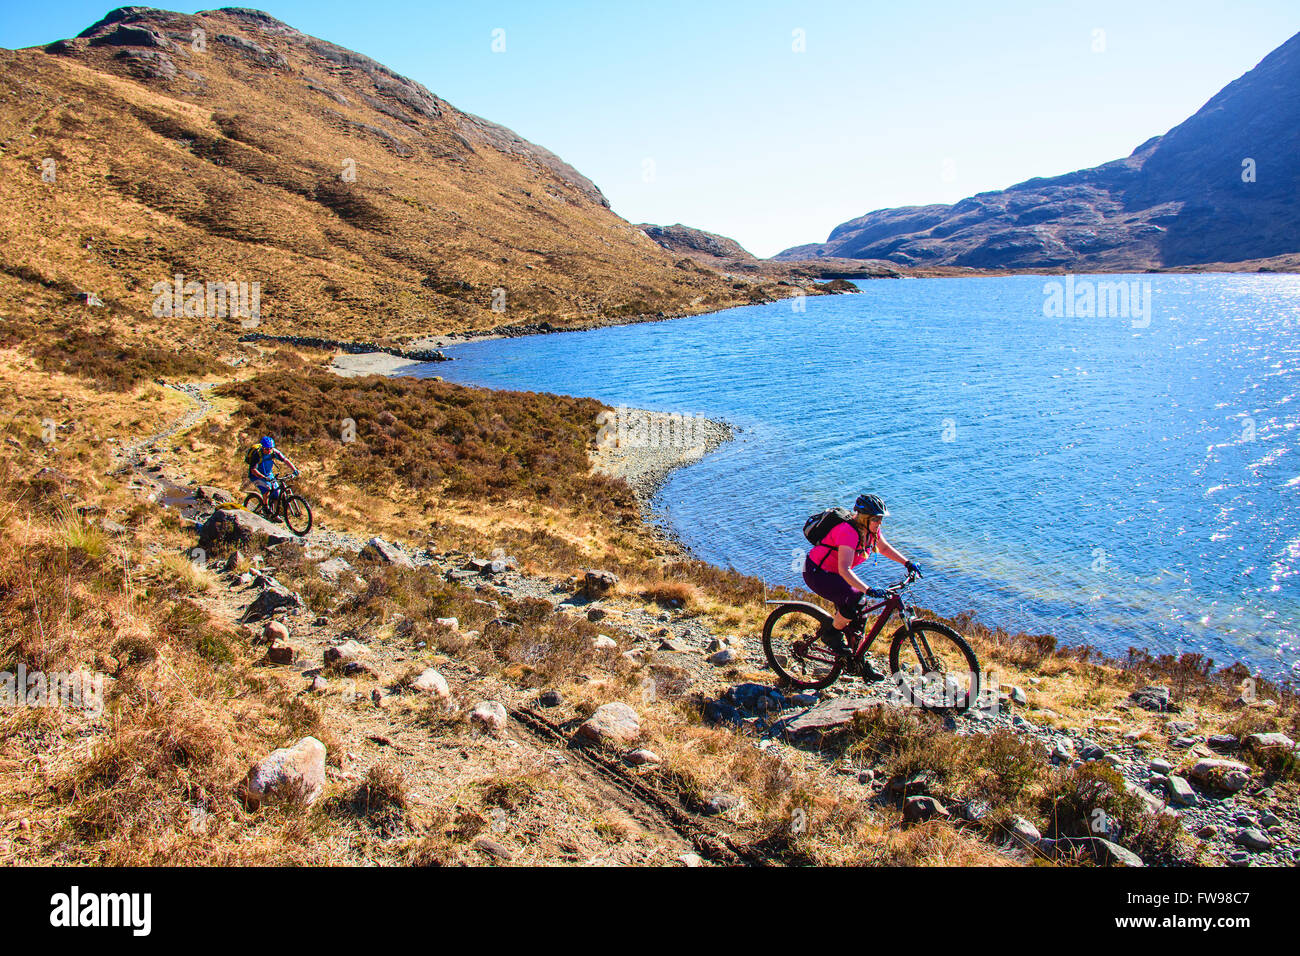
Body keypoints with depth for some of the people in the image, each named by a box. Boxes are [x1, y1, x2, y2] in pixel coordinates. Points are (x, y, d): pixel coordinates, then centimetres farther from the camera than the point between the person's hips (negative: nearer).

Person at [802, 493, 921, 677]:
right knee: (855, 600, -27)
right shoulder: (849, 531, -31)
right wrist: (869, 590, -47)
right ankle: (831, 633, -4)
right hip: (816, 573, -9)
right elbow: (844, 570, -39)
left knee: (859, 613, 6)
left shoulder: (871, 530, -5)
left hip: (834, 573, 9)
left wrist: (907, 563, 5)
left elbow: (884, 548, 16)